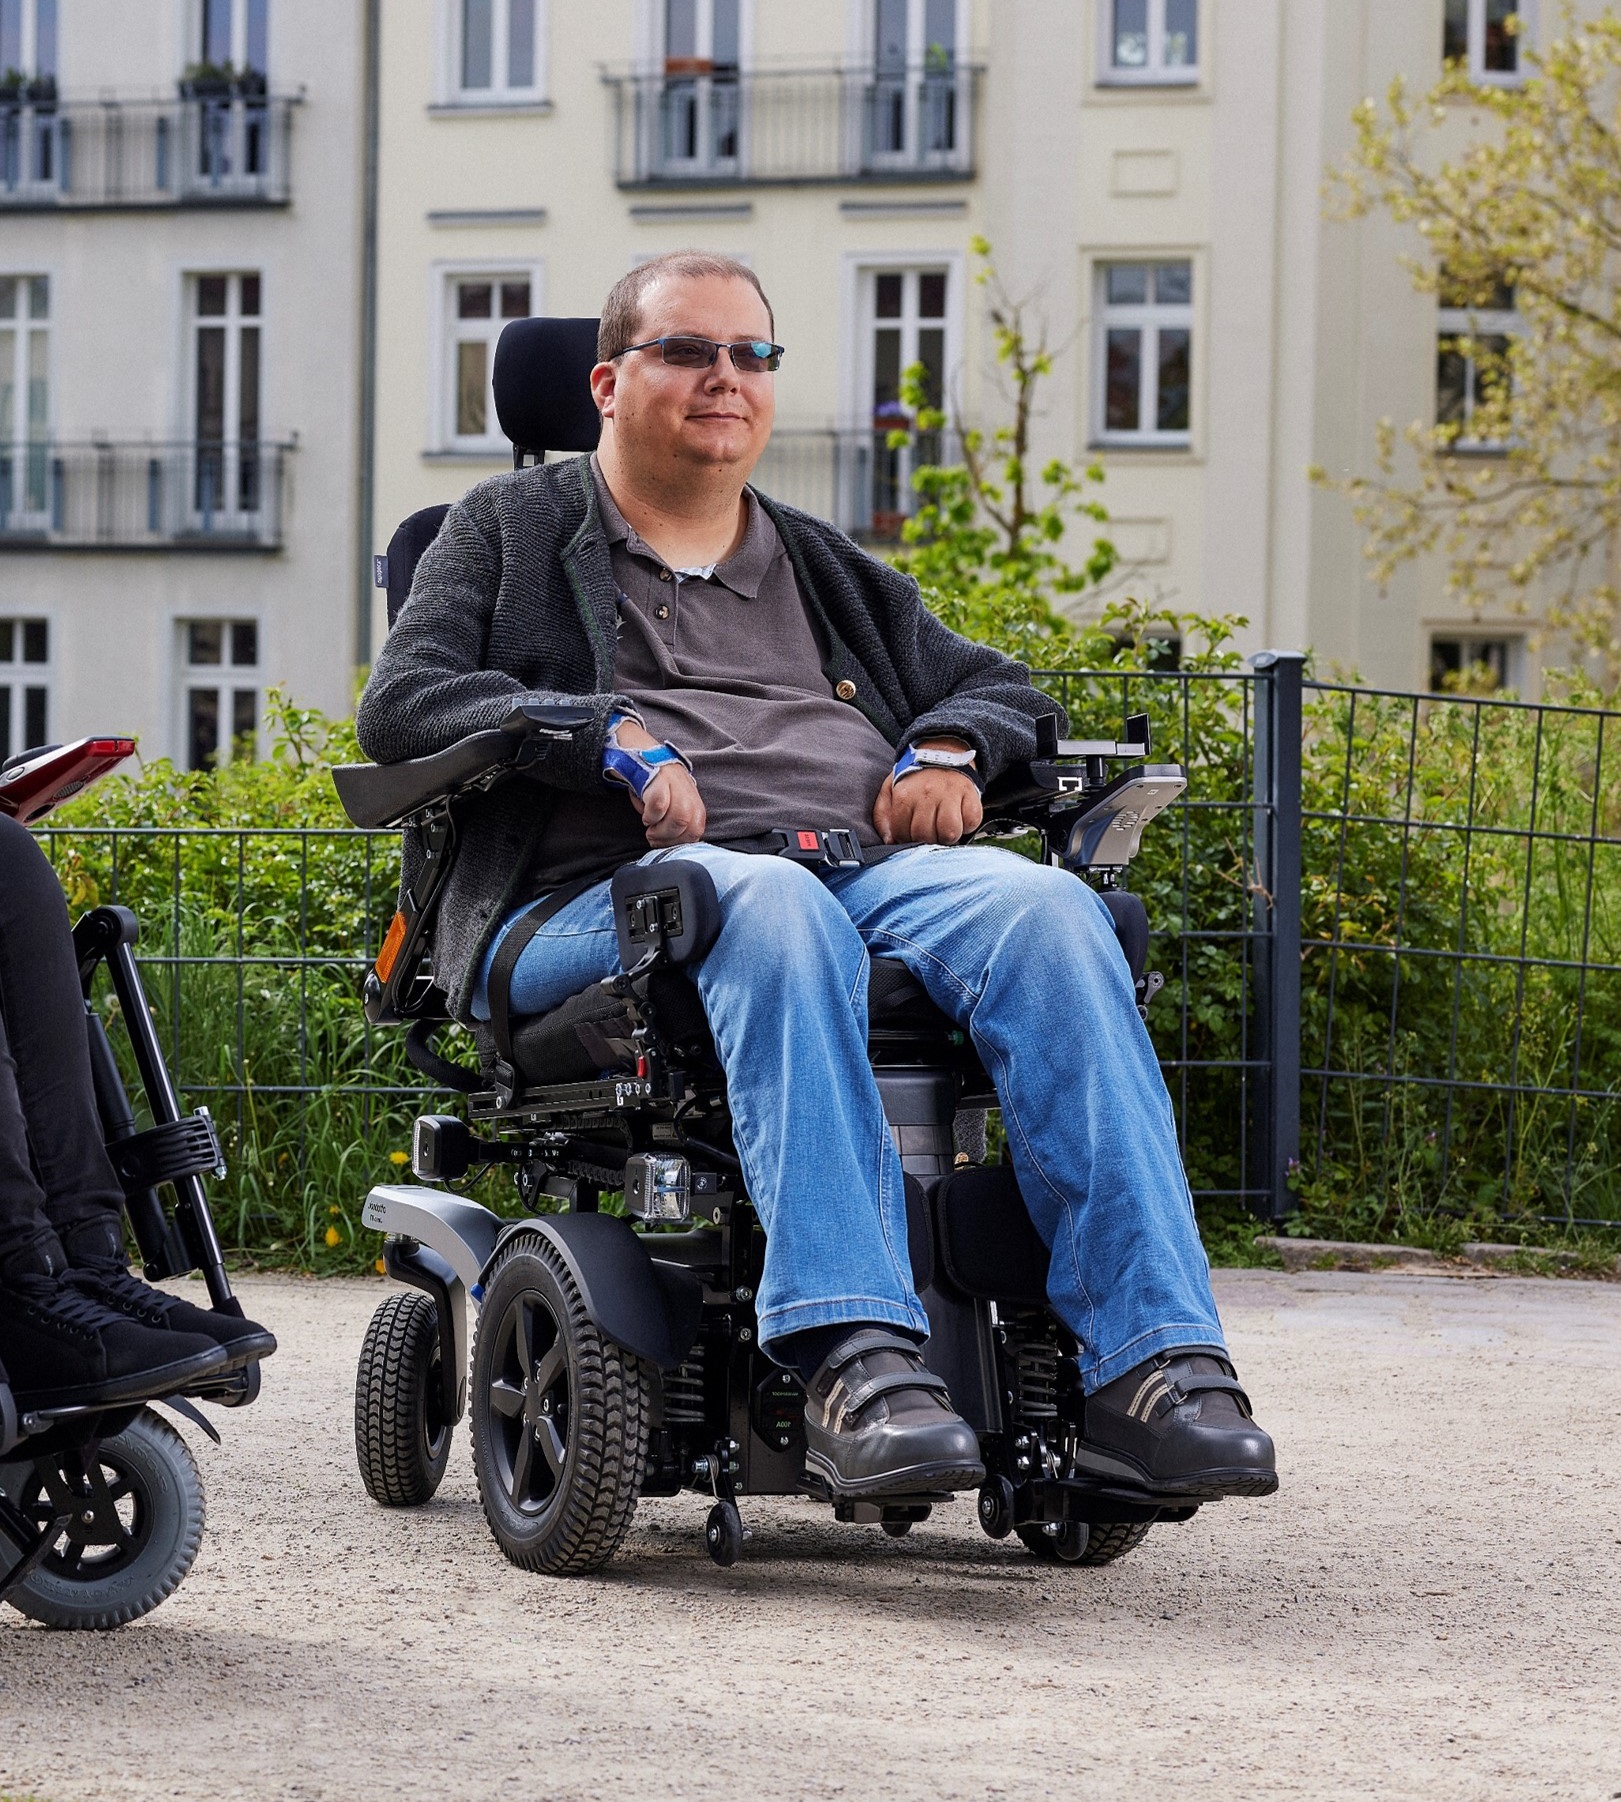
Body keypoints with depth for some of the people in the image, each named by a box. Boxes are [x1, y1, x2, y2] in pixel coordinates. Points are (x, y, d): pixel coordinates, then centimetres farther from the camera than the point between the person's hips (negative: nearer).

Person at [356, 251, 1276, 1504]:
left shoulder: (826, 572, 34)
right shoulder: (514, 532, 23)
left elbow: (1002, 688, 36)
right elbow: (402, 704, 7)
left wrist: (948, 748, 10)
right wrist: (609, 737, -9)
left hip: (871, 872, 4)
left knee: (1042, 908, -30)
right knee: (774, 908, -41)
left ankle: (1153, 1366, -42)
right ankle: (856, 1356, -54)